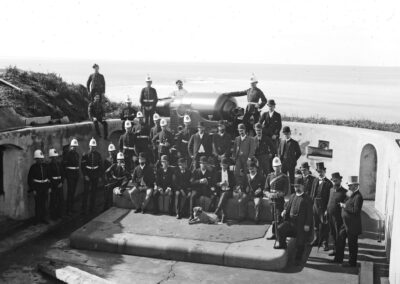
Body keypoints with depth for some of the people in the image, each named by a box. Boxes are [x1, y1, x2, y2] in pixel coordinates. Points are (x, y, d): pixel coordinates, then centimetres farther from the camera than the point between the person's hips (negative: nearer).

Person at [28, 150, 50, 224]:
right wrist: (33, 189, -10)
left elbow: (49, 177, 12)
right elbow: (30, 179, -7)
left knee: (44, 203, 7)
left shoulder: (45, 166, 5)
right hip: (37, 188, -4)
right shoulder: (33, 167, -8)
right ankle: (37, 219, 12)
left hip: (45, 187, 4)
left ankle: (43, 218, 17)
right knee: (38, 204, 2)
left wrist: (49, 187, 7)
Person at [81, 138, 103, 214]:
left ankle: (92, 208, 19)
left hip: (95, 176, 2)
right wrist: (85, 175, -11)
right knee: (86, 192, -4)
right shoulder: (85, 155, -2)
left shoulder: (98, 155, 4)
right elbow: (82, 166, -4)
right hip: (87, 176, -2)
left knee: (93, 192, 8)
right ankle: (84, 209, 0)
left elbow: (101, 166, 7)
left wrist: (100, 176, 1)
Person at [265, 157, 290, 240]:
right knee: (273, 218, 10)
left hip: (280, 201, -4)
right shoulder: (269, 176, 9)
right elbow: (265, 189, 9)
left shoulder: (284, 177, -5)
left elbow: (285, 191, -10)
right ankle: (274, 234, 20)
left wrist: (275, 195, -20)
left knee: (278, 218, -6)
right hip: (271, 201, 5)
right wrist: (269, 194, -13)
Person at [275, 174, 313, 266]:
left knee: (300, 242, 1)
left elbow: (309, 213, -6)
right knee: (280, 228, -17)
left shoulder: (307, 198, -3)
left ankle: (298, 259, 17)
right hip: (291, 221, 4)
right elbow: (288, 206, 18)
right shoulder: (292, 196, 13)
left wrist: (307, 224, -13)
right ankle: (282, 244, 6)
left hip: (301, 224, -4)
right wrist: (285, 211, -6)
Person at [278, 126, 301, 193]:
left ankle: (292, 192, 10)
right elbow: (279, 152, 17)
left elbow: (299, 153, 4)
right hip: (283, 163, 4)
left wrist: (294, 160, -1)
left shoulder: (294, 143, -3)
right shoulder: (282, 142, 10)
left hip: (291, 164, -3)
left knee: (291, 178, 2)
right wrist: (280, 159, 6)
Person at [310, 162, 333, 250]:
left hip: (323, 206, -6)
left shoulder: (328, 183, -10)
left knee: (324, 225, 1)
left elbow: (329, 198, -12)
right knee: (316, 224, 16)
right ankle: (316, 239, 30)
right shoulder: (315, 181, 9)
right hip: (315, 204, 6)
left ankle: (325, 243, 10)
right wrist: (311, 203, 6)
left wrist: (327, 209, -15)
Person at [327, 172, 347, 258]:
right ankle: (335, 249, 28)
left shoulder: (344, 192, -11)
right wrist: (327, 210, 14)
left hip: (338, 216, -7)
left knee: (338, 235, 0)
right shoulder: (331, 190, 10)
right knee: (333, 234, 15)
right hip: (330, 215, 7)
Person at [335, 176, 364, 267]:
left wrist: (345, 206, -21)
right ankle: (339, 258, 30)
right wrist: (343, 204, 3)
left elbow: (356, 210, -26)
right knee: (340, 239, 18)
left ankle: (352, 262, 16)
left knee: (352, 244, 3)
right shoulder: (349, 194, 11)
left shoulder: (358, 196, -19)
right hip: (346, 223, 10)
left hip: (353, 225, -10)